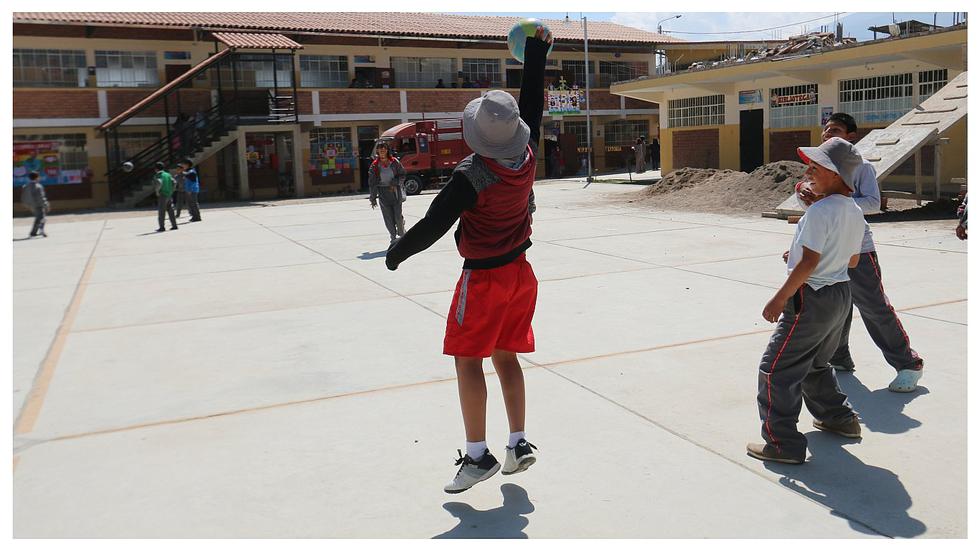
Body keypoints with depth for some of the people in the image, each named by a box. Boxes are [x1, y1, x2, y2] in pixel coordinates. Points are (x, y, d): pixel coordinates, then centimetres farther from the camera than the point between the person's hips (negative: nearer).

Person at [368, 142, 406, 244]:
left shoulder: (394, 162, 0)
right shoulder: (374, 166, 1)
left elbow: (402, 175, 7)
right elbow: (372, 183, 3)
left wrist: (395, 182, -11)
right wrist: (373, 198, 2)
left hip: (395, 191, 0)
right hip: (383, 193, 1)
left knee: (398, 216, -3)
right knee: (388, 218, -2)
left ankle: (401, 234, 23)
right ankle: (393, 238, 9)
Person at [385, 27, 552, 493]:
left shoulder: (470, 177, -23)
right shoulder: (527, 155, -7)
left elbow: (433, 225, -17)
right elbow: (532, 99, 6)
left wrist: (397, 252, -1)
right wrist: (537, 47, 15)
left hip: (483, 280, -7)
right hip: (520, 273, 7)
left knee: (468, 362, 3)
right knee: (506, 357, 15)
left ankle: (477, 456, 5)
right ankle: (519, 444, 18)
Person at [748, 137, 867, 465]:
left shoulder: (820, 211, -20)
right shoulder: (855, 212, 7)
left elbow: (809, 263, -24)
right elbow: (852, 260, 17)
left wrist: (779, 299, -18)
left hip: (812, 299, -9)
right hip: (841, 294, 9)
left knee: (776, 369, -2)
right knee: (814, 364, 28)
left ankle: (782, 443, -1)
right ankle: (839, 418, 40)